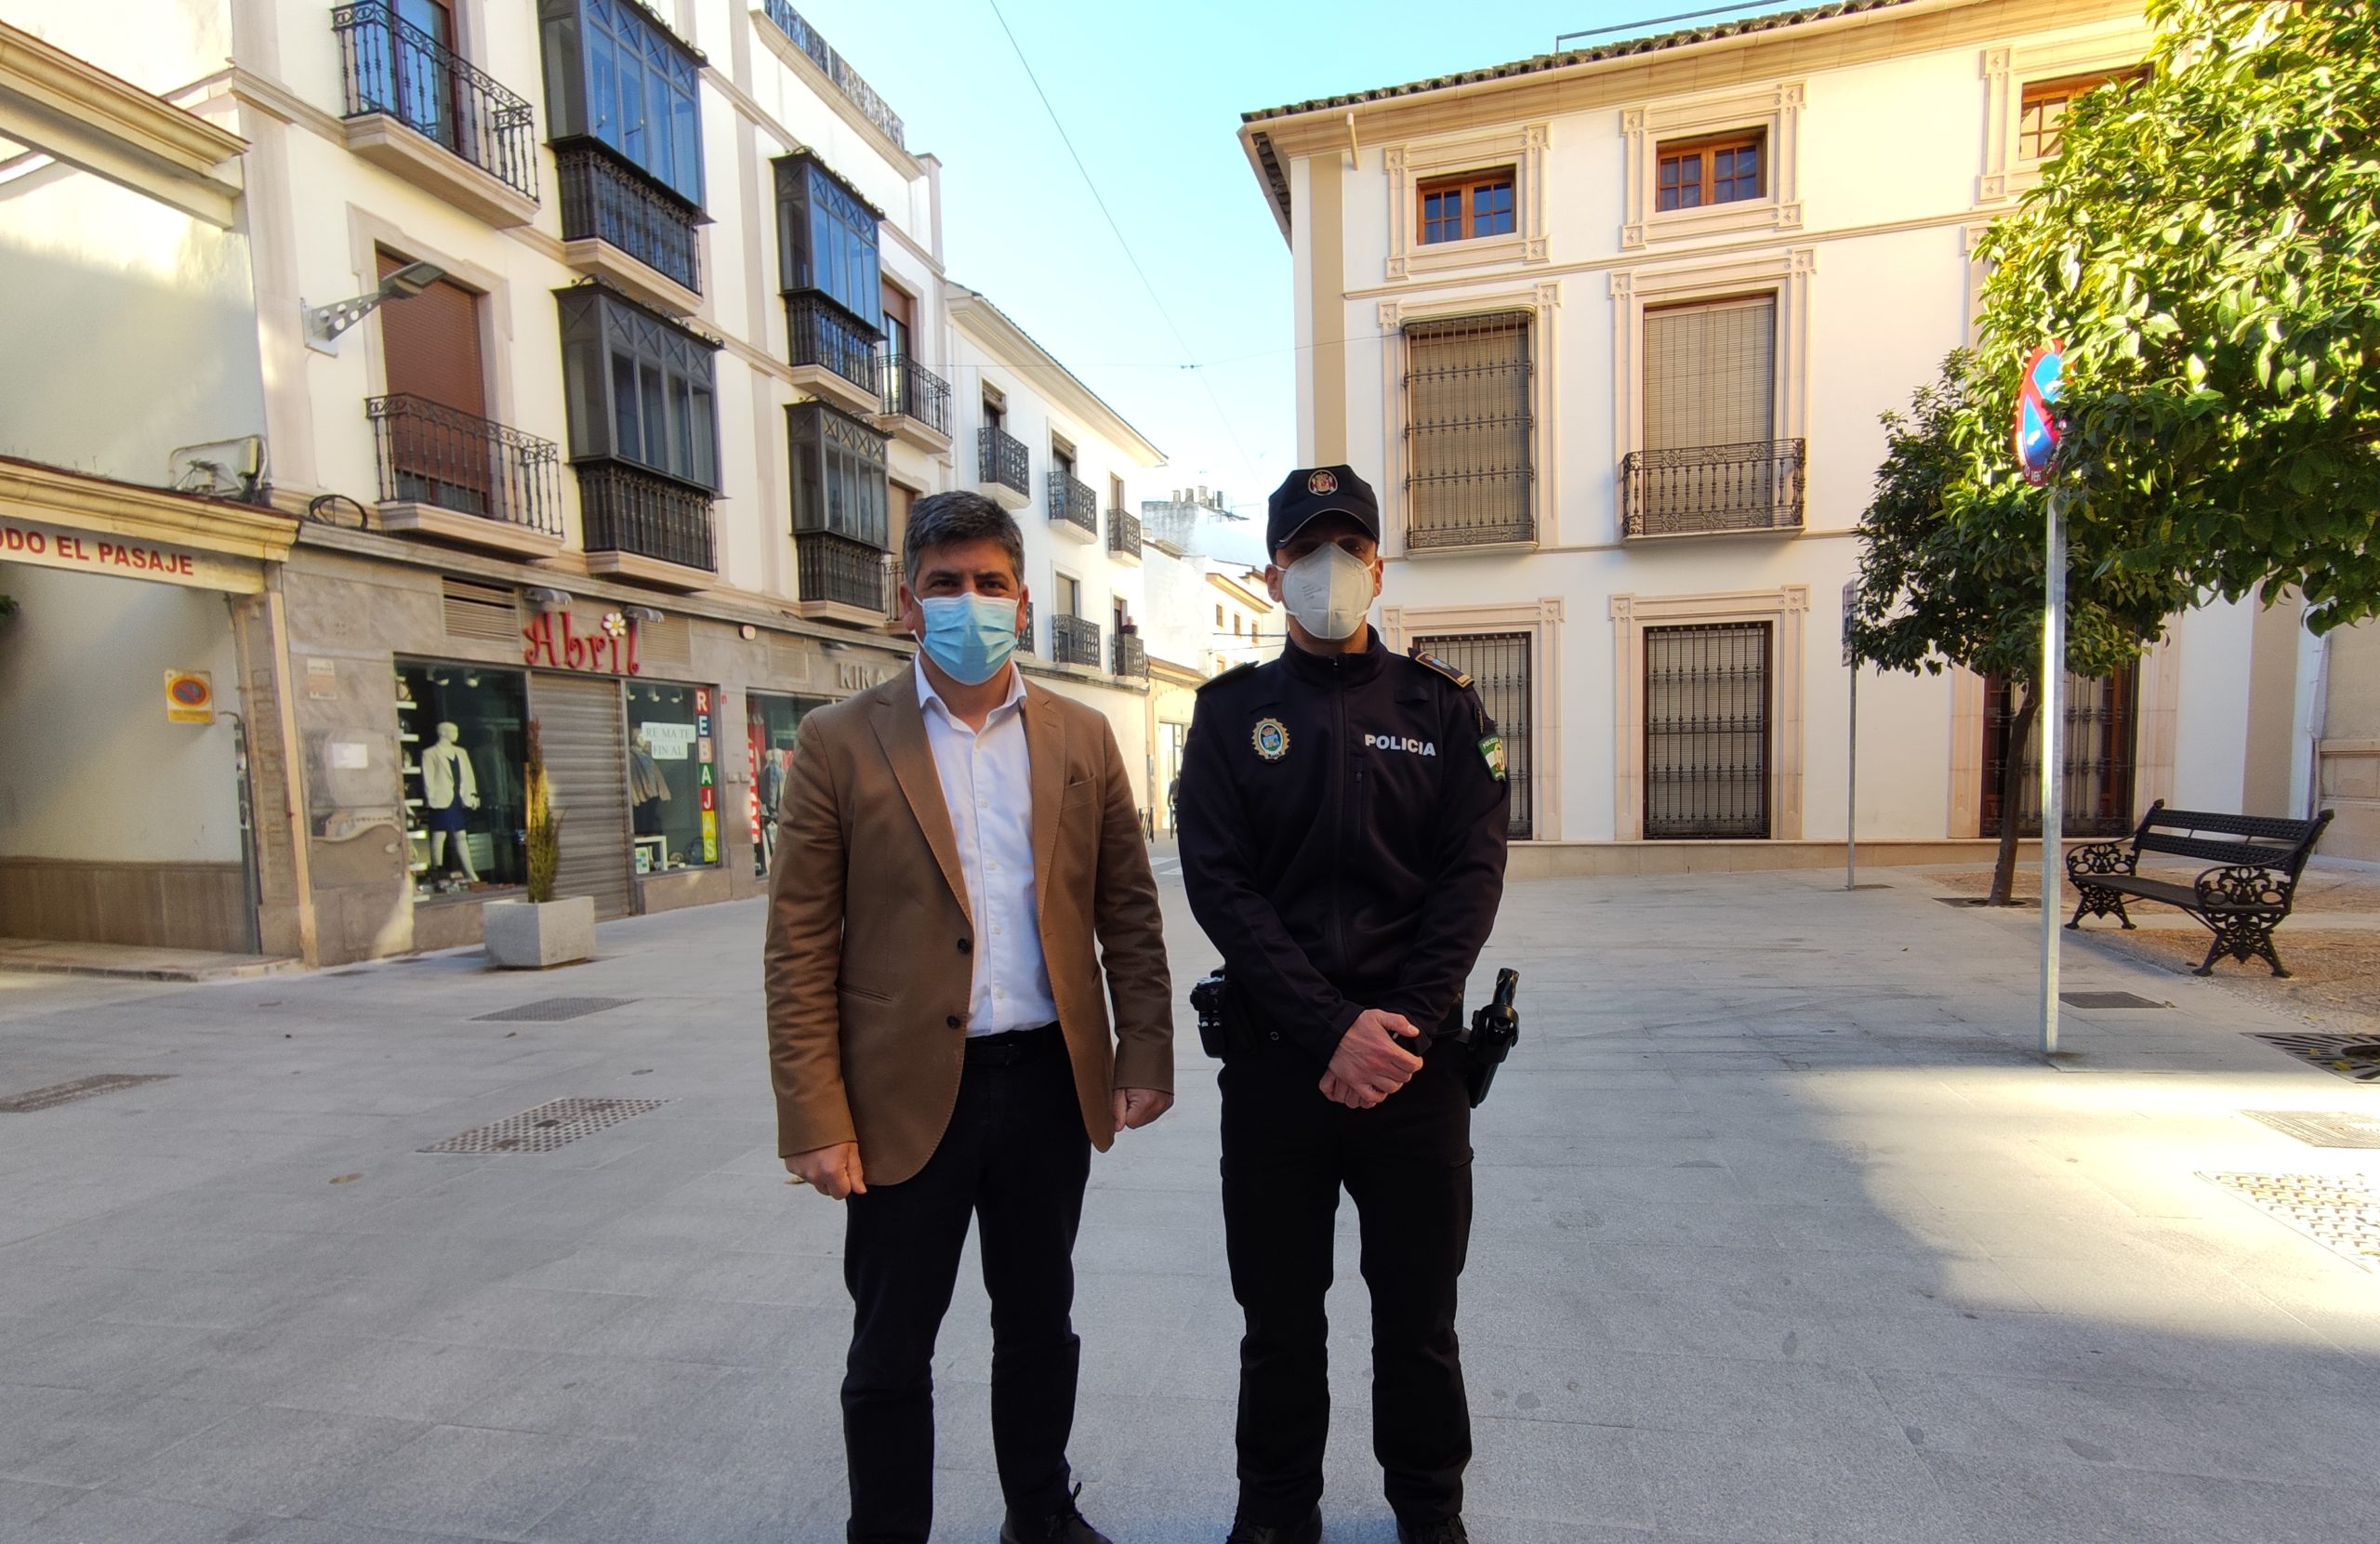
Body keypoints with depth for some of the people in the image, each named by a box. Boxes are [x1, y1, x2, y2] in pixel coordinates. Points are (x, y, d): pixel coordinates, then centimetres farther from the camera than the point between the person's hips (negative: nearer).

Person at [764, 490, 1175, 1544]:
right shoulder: (842, 742, -5)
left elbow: (1129, 913, 5)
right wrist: (816, 1121, -10)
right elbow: (800, 948, -6)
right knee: (889, 1355, 15)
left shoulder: (1082, 737, 3)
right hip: (906, 1094, -2)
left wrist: (1145, 1055, -1)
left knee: (1039, 1325, 22)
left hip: (1051, 1081, 3)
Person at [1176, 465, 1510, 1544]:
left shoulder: (1443, 707, 5)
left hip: (1416, 1056, 1)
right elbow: (1218, 884, -7)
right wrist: (1333, 1030, -14)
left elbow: (1472, 875, -3)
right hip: (1274, 1060, 0)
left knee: (1418, 1307, 16)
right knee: (1279, 1312, 15)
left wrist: (1401, 1026, -13)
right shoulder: (1230, 713, 2)